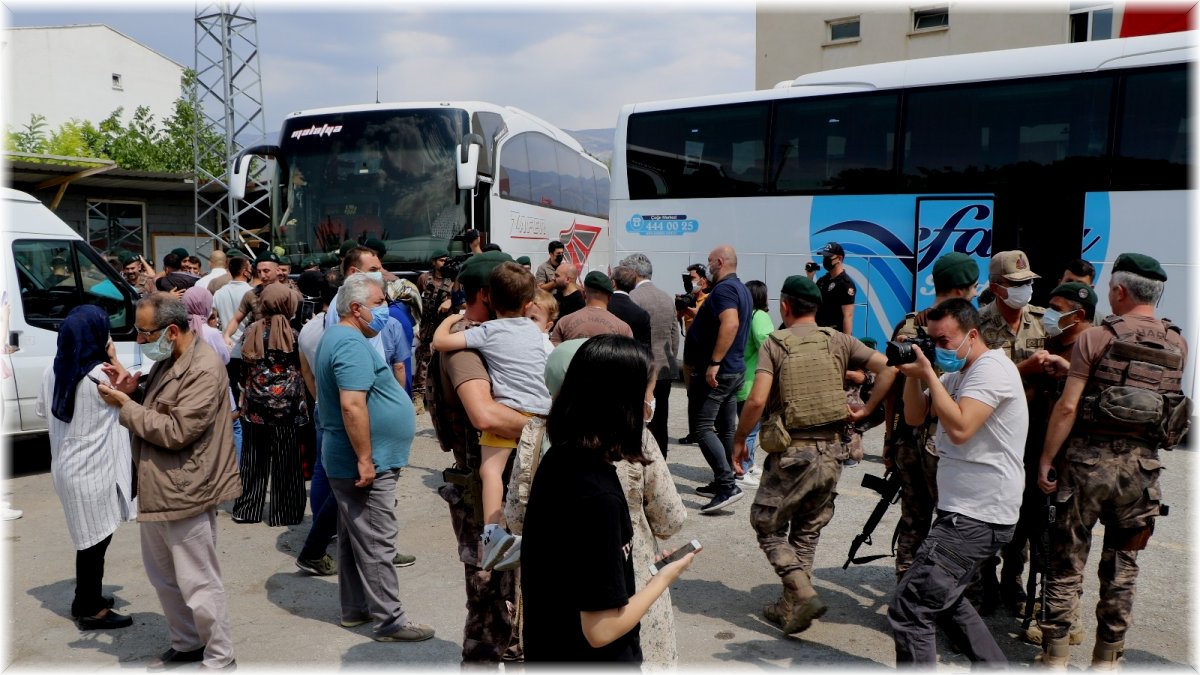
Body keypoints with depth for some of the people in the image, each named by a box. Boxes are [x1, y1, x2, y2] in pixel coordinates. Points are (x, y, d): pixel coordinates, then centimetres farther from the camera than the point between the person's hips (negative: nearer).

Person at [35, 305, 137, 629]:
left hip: (66, 466, 8)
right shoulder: (101, 376, -22)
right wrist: (114, 360, 0)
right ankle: (91, 611, 15)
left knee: (90, 539, 20)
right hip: (94, 469, -8)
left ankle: (86, 599, 34)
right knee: (96, 540, 4)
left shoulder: (53, 371, 0)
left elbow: (43, 408, 15)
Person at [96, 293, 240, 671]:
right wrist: (130, 392, 2)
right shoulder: (167, 361, 10)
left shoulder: (204, 369, -20)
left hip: (184, 493, -10)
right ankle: (186, 644, 39)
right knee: (163, 577, 22)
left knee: (198, 585, 2)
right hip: (155, 490, 10)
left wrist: (125, 405, -17)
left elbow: (176, 431, -24)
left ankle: (219, 659, 18)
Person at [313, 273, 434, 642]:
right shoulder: (353, 344, -20)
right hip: (365, 463, -11)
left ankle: (355, 608, 29)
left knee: (354, 537, 18)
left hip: (343, 460, 11)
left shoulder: (335, 336, 14)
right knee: (376, 543, -3)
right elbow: (352, 405, -29)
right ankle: (389, 619, 5)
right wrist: (366, 460, -24)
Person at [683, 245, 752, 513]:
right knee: (726, 428, 14)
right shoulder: (742, 289, 15)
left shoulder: (723, 289, -16)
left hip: (716, 371, -10)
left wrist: (714, 363, -31)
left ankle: (727, 484, -15)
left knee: (702, 427, -9)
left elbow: (730, 324, -31)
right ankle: (722, 482, 22)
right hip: (735, 369, 10)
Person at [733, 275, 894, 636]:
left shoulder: (774, 343, -7)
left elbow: (757, 400, -17)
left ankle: (803, 594, -5)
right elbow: (887, 368, -2)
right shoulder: (838, 340, 4)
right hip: (831, 451, 5)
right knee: (807, 532, 18)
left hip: (792, 452, -4)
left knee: (768, 527, 11)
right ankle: (789, 607, 23)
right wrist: (865, 411, 5)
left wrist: (739, 438, -4)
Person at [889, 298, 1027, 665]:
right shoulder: (957, 373, 15)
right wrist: (913, 373, -1)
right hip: (963, 510, 11)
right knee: (942, 598, 27)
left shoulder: (992, 368, -15)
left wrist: (928, 373, -20)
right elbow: (915, 416, 14)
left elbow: (959, 428, -28)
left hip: (977, 518, -11)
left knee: (908, 609, -13)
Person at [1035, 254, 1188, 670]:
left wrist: (1046, 460, -6)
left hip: (1089, 458, -3)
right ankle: (1107, 658, 21)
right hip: (1142, 464, 4)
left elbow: (1068, 406, -13)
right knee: (1122, 564, 13)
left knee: (1067, 559, 5)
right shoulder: (1178, 345, 6)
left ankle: (1055, 656, 10)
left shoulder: (1096, 337, -8)